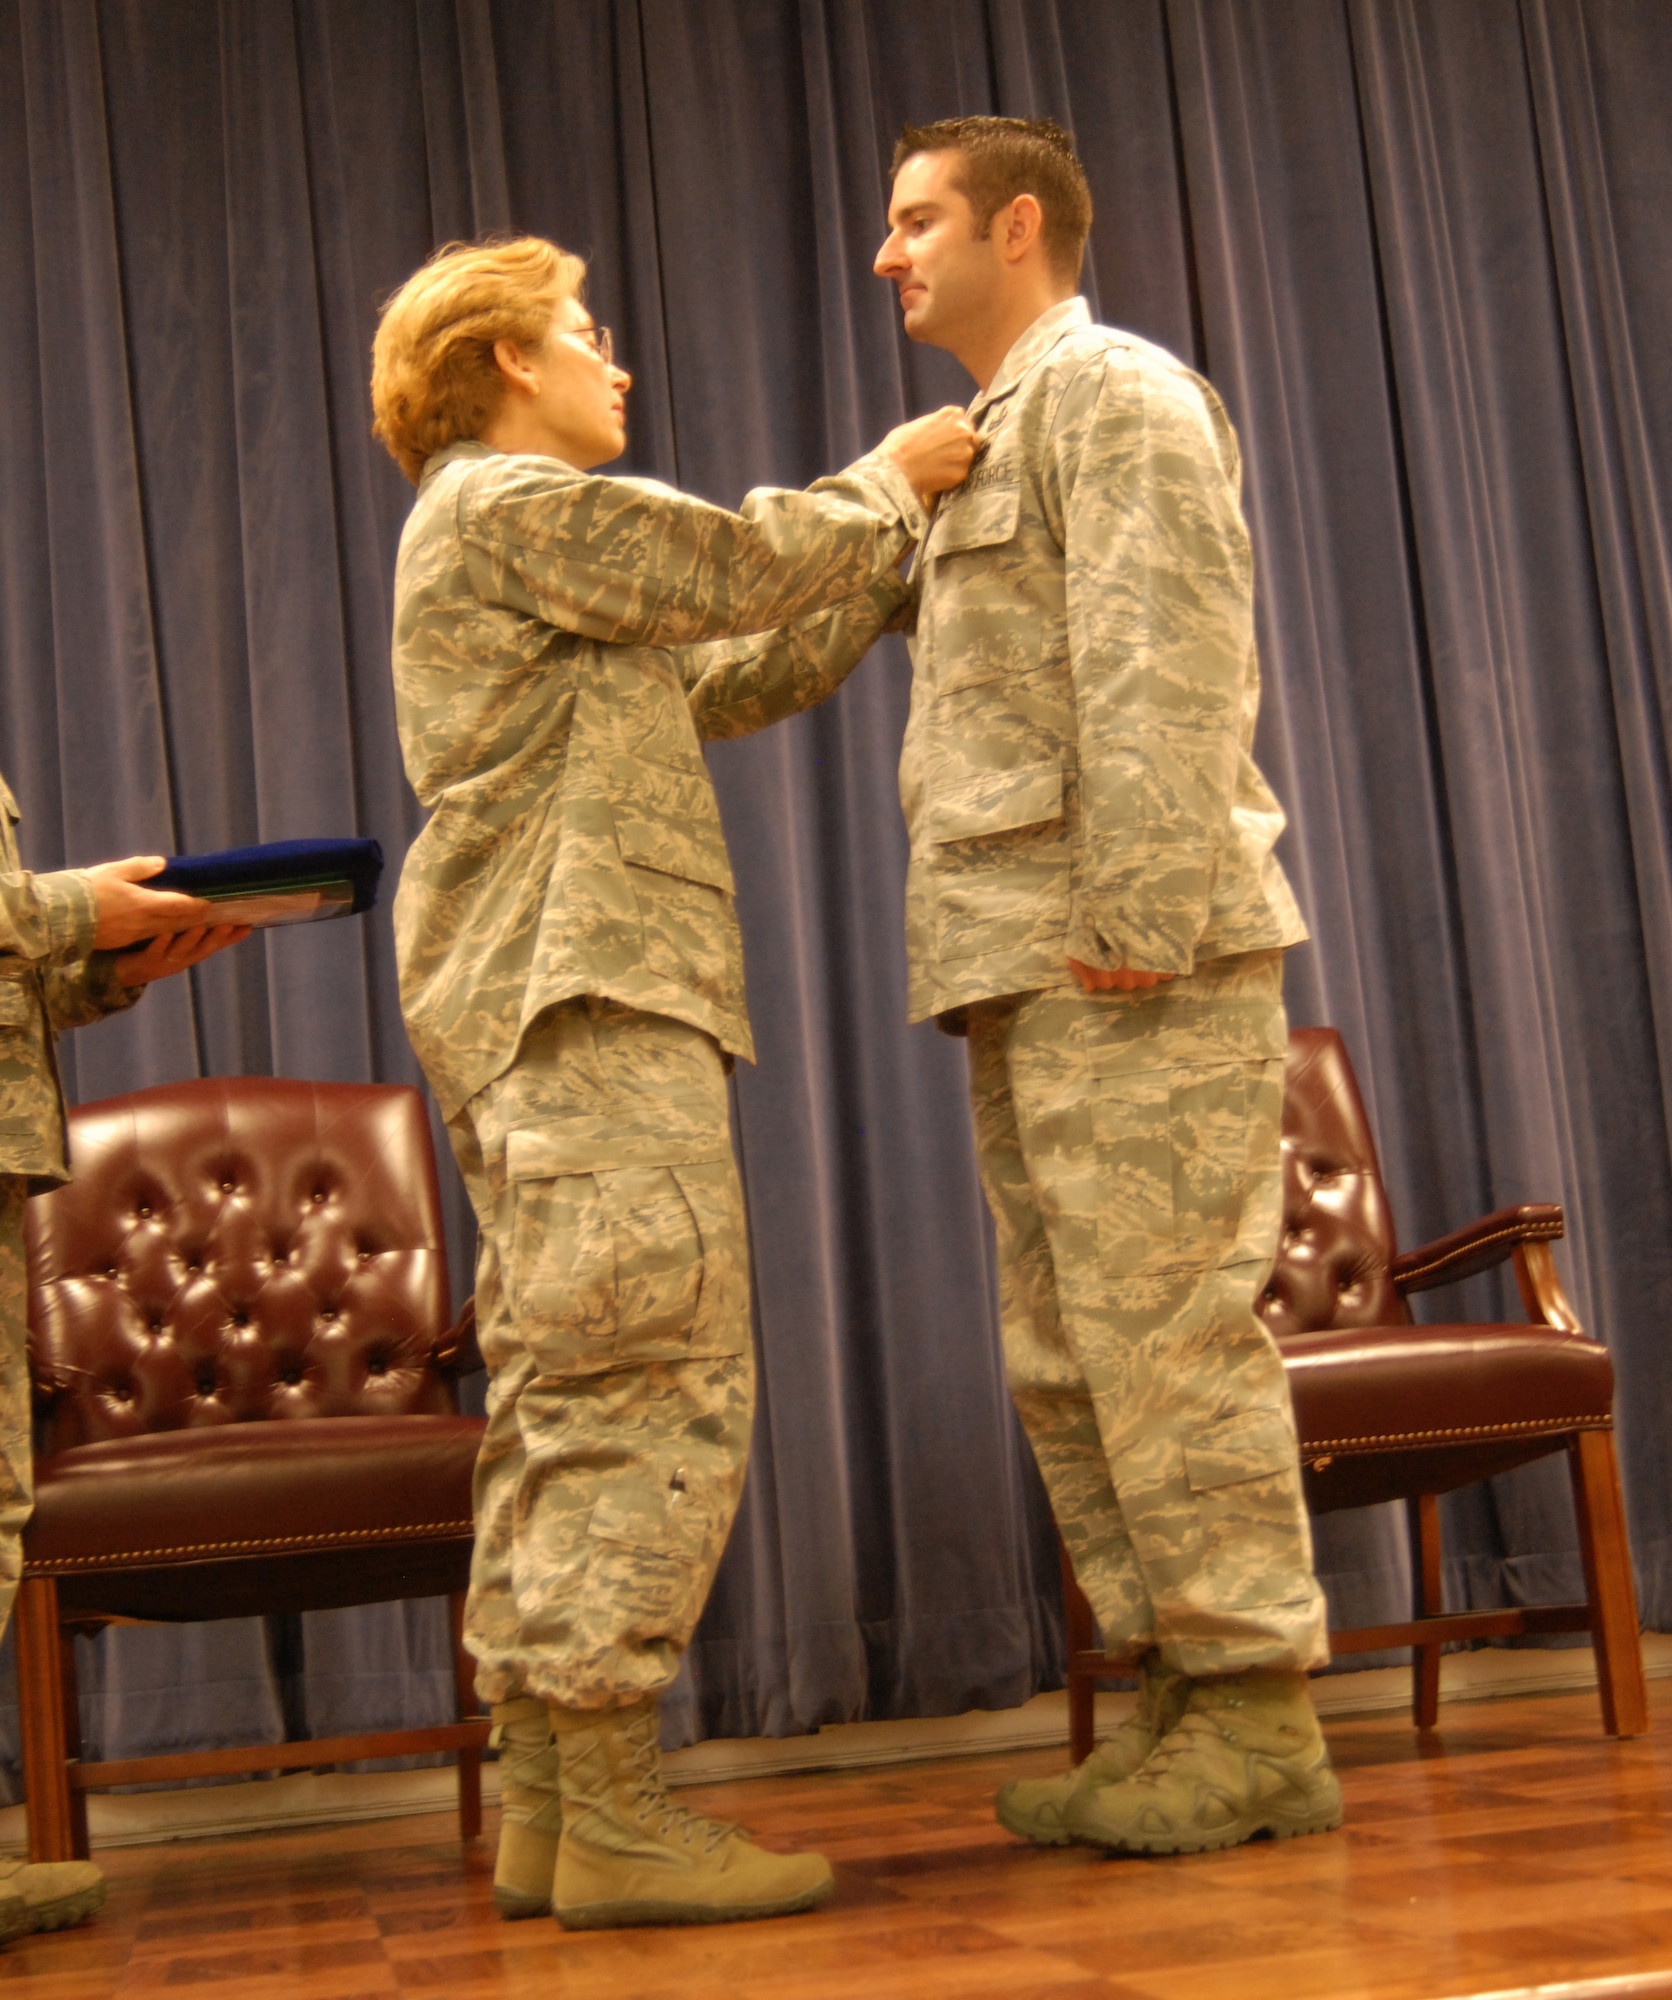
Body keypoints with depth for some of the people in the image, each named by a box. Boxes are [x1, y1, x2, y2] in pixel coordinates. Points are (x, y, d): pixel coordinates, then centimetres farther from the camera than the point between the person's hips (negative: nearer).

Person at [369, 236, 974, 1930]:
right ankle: (609, 1814, -13)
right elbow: (745, 564, -4)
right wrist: (885, 480, 14)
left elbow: (734, 676, 26)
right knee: (652, 1387, -14)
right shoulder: (509, 502, -2)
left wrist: (897, 541, 25)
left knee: (563, 1408, 7)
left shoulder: (510, 531, 29)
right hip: (581, 996, -11)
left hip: (541, 1020, 11)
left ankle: (544, 1804, 9)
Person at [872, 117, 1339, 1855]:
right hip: (1025, 968, 10)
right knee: (1065, 1357, 8)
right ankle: (1179, 1701, 15)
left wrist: (1140, 909, -22)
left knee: (1166, 1331, -9)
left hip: (1132, 960, -10)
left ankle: (1258, 1721, -2)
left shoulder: (1113, 390, -1)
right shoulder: (984, 441, 27)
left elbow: (1167, 662, -14)